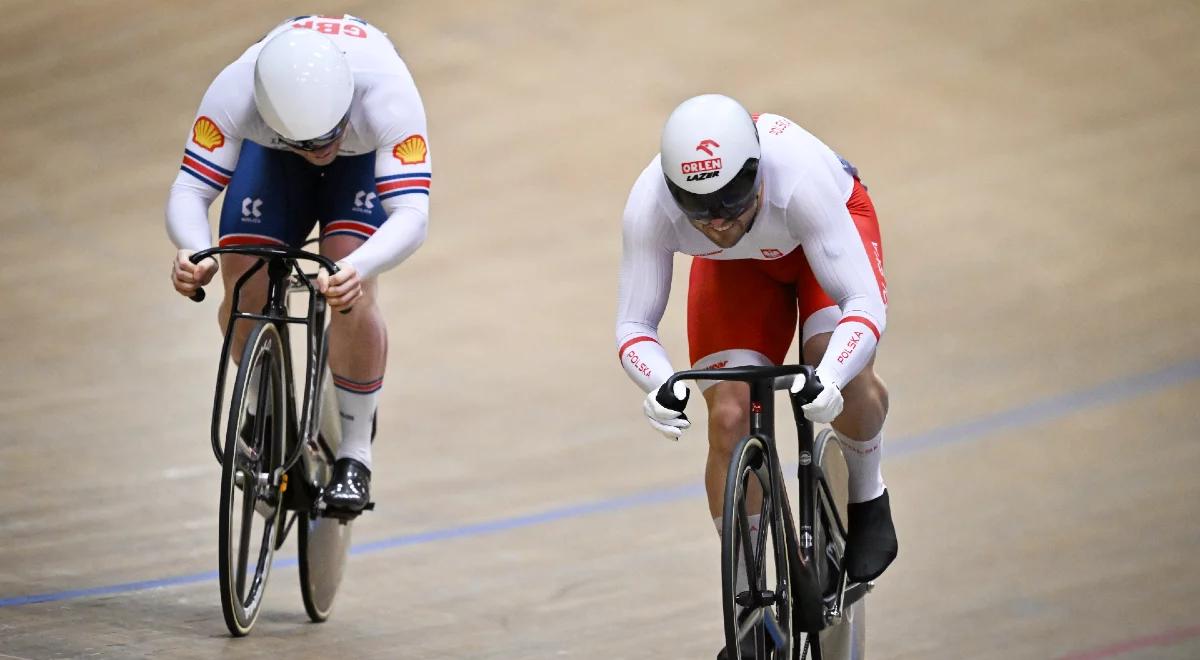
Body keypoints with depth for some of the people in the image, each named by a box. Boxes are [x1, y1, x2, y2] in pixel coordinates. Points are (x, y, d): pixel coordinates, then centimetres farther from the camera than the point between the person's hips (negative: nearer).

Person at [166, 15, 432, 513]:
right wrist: (193, 251, -58)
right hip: (272, 154, 2)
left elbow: (411, 215, -49)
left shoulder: (387, 95, -44)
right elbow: (189, 191, -36)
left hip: (366, 154, -2)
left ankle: (355, 452, -5)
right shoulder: (234, 92, -39)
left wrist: (357, 268, -68)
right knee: (245, 289, -15)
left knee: (352, 296, -23)